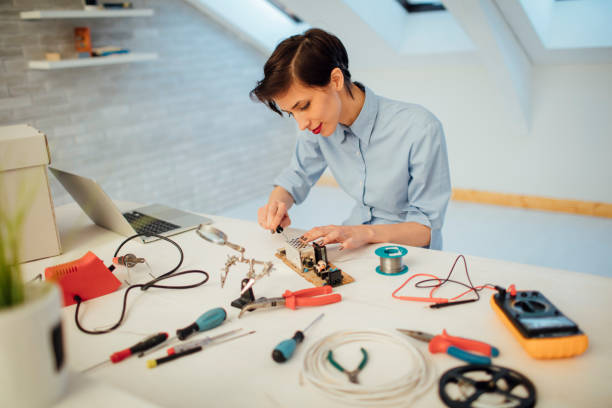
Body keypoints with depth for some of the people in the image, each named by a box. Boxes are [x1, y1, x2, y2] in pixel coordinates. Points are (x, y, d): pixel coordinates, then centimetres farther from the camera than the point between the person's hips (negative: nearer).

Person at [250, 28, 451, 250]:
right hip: (357, 249, 4)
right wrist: (277, 203, -11)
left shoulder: (421, 129, -22)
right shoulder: (318, 125, -6)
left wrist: (365, 233, -32)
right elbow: (297, 176, 11)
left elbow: (428, 225, -16)